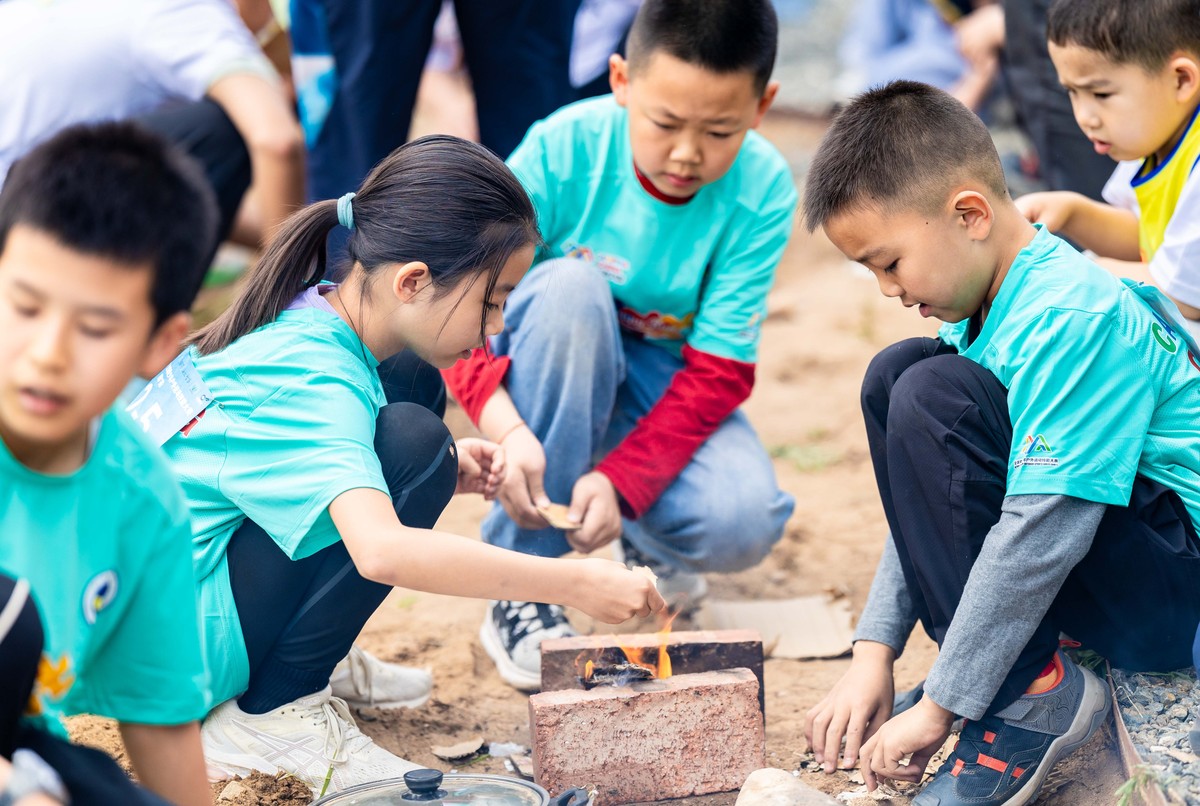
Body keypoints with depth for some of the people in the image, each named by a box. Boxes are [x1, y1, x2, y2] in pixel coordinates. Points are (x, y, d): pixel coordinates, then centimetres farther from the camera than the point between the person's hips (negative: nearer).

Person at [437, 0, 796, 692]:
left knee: (743, 524, -30)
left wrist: (621, 480, -33)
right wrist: (505, 426, -43)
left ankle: (646, 534, 13)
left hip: (668, 383, 1)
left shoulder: (763, 191, -20)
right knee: (572, 285, -37)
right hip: (551, 370, 0)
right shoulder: (565, 147, -24)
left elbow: (718, 371, -19)